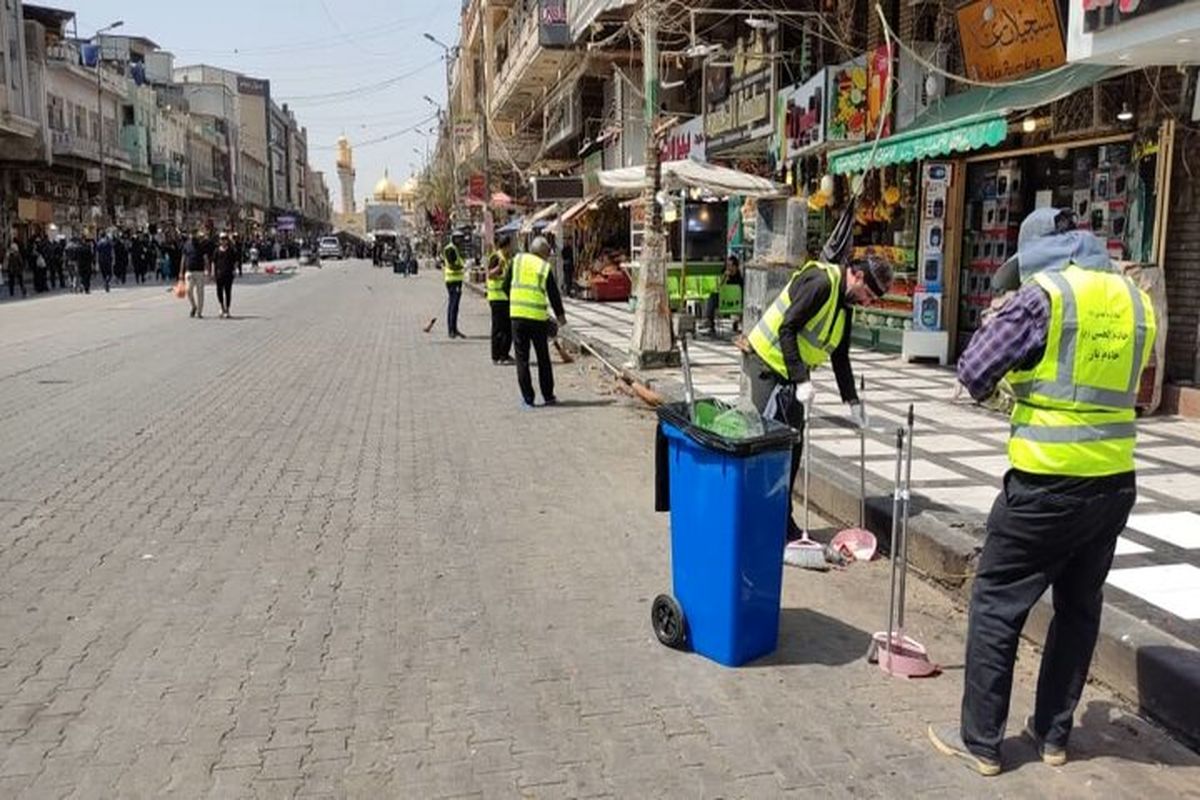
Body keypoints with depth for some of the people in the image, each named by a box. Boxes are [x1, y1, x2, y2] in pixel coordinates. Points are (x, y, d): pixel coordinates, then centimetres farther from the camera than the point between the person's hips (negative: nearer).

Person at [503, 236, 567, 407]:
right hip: (538, 316, -1)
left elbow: (506, 286, 9)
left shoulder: (517, 261, 6)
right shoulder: (545, 267, 0)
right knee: (543, 358, 12)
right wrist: (560, 315, 17)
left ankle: (527, 398, 6)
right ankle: (548, 396, 19)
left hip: (517, 315, 1)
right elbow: (554, 294, 2)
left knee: (522, 358, 7)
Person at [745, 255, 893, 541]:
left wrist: (853, 401, 16)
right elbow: (786, 329, -24)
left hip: (791, 374, 9)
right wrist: (802, 380, -26)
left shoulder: (845, 304, 10)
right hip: (768, 364, -9)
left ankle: (783, 522, 17)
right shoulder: (820, 282, -19)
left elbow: (840, 357, 18)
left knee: (792, 446, 8)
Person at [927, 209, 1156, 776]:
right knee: (1079, 608, 18)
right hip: (1115, 482, 7)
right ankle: (1052, 735, 29)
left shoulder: (1044, 294, -11)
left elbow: (973, 373, -11)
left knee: (996, 607, 5)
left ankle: (981, 741, 13)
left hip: (1047, 485, -7)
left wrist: (997, 326, 10)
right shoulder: (1136, 299, 8)